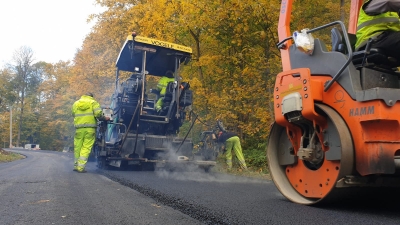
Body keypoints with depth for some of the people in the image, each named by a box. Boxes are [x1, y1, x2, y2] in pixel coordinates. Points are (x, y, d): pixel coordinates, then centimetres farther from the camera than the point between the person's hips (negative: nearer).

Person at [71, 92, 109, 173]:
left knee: (77, 147, 12)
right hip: (90, 128, -3)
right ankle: (81, 167, -5)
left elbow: (74, 115, 13)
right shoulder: (93, 102, 4)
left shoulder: (75, 104, 17)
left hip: (79, 128, 4)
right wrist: (105, 118, 4)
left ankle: (76, 166, 21)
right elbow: (98, 114, -10)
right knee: (86, 148, -2)